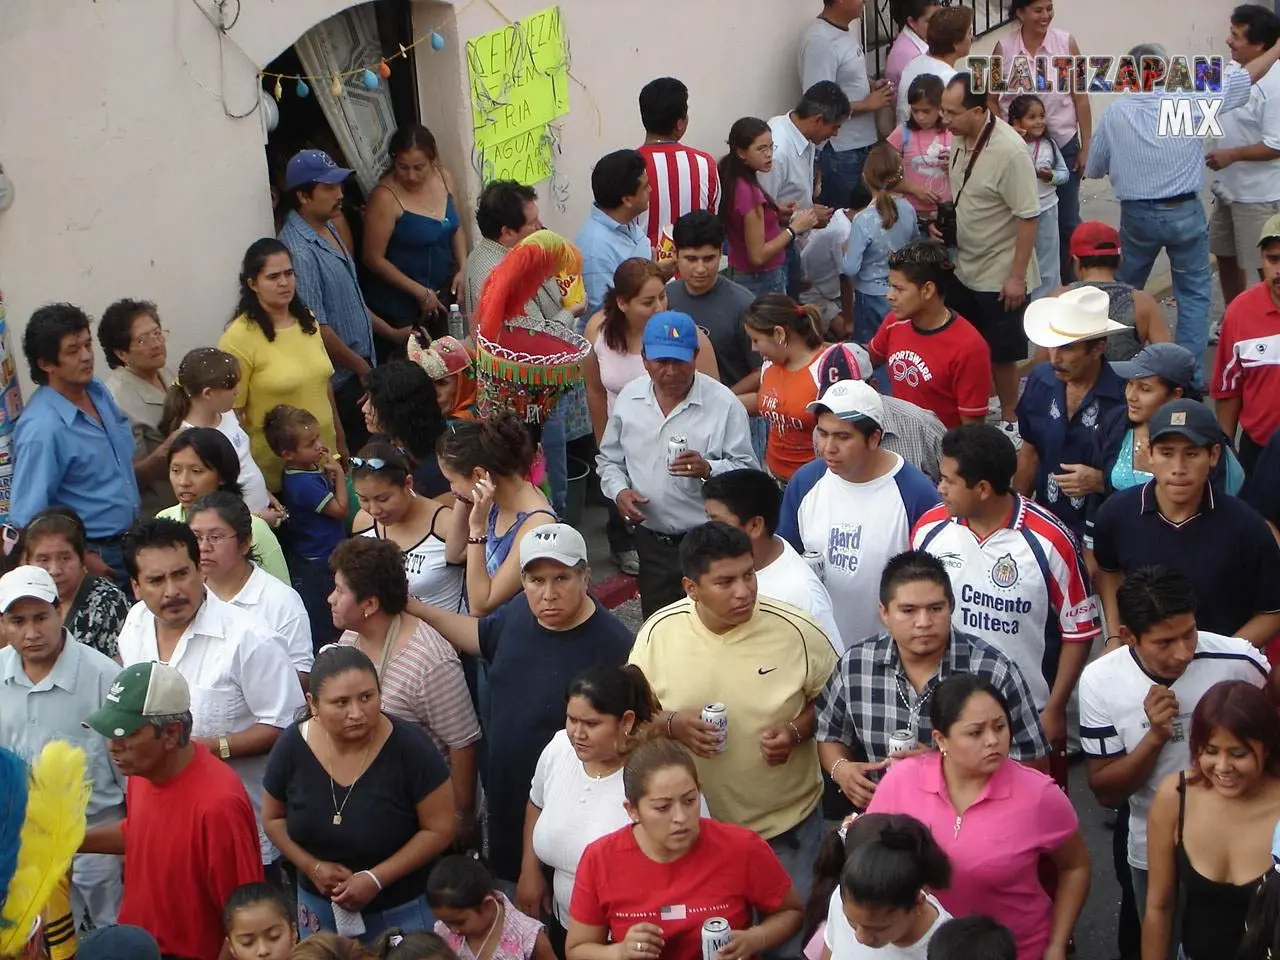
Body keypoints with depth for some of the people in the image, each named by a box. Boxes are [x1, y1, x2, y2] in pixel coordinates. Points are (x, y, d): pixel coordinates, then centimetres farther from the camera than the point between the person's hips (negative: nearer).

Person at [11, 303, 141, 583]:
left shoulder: (98, 391, 3)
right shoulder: (41, 429, -23)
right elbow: (27, 519, -22)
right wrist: (81, 561, -16)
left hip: (128, 545, 8)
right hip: (93, 557, -8)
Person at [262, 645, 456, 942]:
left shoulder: (410, 747, -22)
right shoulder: (292, 747, -13)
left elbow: (439, 830, -16)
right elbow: (273, 818, 2)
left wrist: (376, 879, -23)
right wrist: (312, 867, -12)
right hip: (319, 905, 3)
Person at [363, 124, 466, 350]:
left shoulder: (444, 178, -3)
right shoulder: (385, 197, -21)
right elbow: (374, 258, -17)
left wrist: (462, 269, -1)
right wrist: (421, 293, -15)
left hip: (443, 293, 6)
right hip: (402, 303, -6)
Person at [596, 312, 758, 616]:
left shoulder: (723, 403, -10)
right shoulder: (629, 397, 4)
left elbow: (747, 470, -10)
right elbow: (609, 459, 14)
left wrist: (708, 469, -28)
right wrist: (619, 491, -5)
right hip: (651, 542, 4)